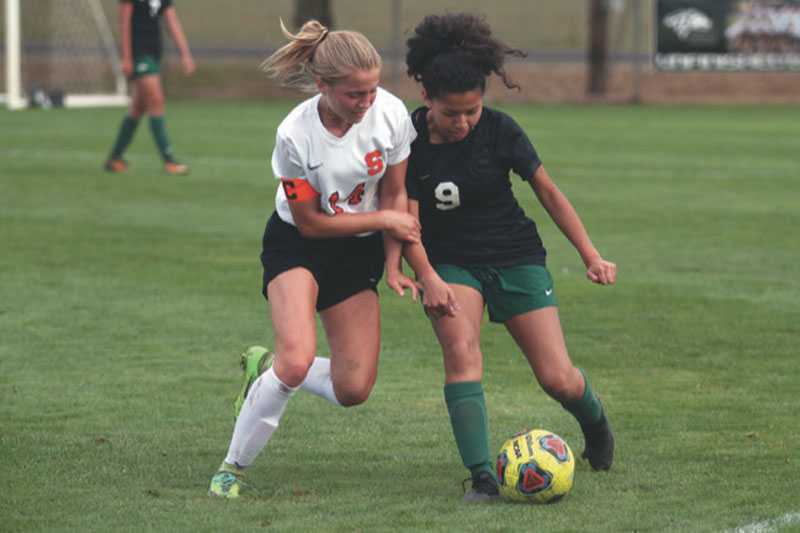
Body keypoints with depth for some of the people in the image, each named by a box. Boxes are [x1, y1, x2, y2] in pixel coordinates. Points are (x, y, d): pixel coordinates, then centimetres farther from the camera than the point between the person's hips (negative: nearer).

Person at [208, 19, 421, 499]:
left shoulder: (391, 114, -18)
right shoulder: (296, 135, -26)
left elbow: (395, 195, -4)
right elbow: (311, 223, -15)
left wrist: (394, 265, -13)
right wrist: (384, 220, -15)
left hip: (358, 251, 4)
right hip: (297, 245, -4)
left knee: (353, 390, -6)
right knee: (297, 361, -27)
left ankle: (266, 369, 24)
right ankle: (234, 467, -7)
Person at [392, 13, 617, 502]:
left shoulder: (499, 130, -12)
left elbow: (548, 191, -3)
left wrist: (591, 254, -9)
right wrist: (428, 278, -27)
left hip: (515, 257, 0)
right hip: (449, 263, 0)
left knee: (558, 378, -6)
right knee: (461, 348, -29)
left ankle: (596, 425, 30)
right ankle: (483, 477, -31)